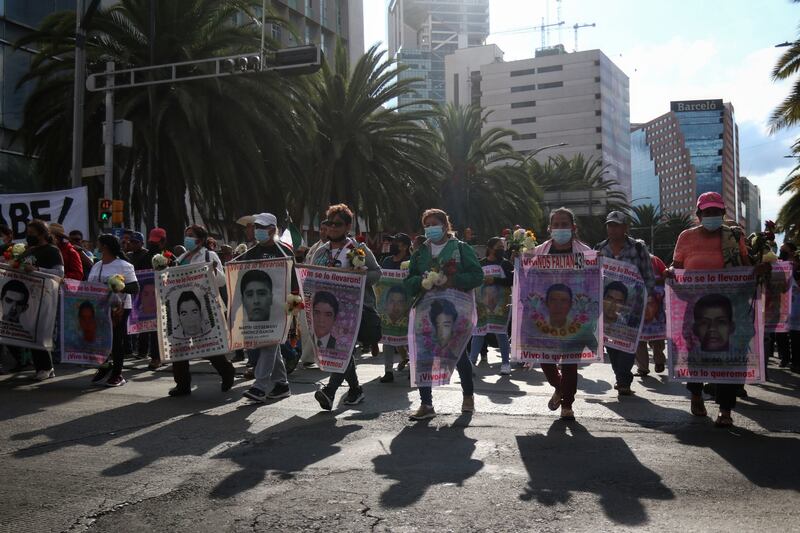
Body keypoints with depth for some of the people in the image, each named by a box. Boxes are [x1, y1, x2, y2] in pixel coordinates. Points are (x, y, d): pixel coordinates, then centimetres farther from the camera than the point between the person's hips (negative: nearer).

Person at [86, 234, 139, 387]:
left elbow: (135, 288, -12)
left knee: (117, 340, -1)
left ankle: (117, 374, 9)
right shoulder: (96, 266, 15)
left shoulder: (123, 265, -6)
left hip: (118, 308, -6)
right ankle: (104, 365, 25)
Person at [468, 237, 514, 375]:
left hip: (500, 304, -1)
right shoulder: (481, 264, 6)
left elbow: (511, 280, -10)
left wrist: (494, 280, -19)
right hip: (482, 303, 1)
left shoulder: (506, 264, 4)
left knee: (501, 332, 3)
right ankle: (472, 360, 7)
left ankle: (505, 363, 11)